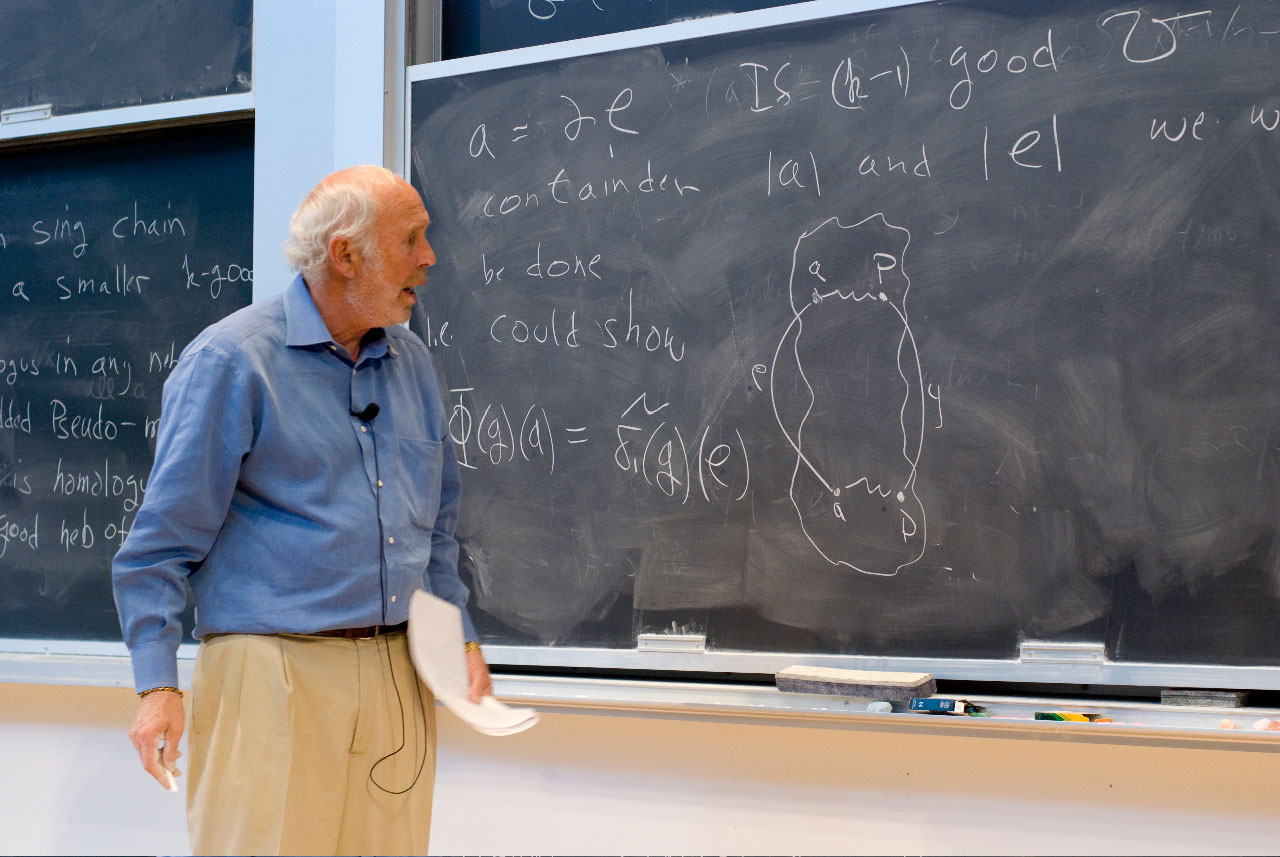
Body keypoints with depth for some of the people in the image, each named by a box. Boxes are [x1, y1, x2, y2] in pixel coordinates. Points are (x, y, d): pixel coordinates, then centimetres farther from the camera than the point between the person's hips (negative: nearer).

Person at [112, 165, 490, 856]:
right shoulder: (232, 359, -6)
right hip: (275, 674, -6)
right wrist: (157, 683, -11)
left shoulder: (412, 364, 14)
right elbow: (166, 534, -6)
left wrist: (462, 637, 16)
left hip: (400, 680, 6)